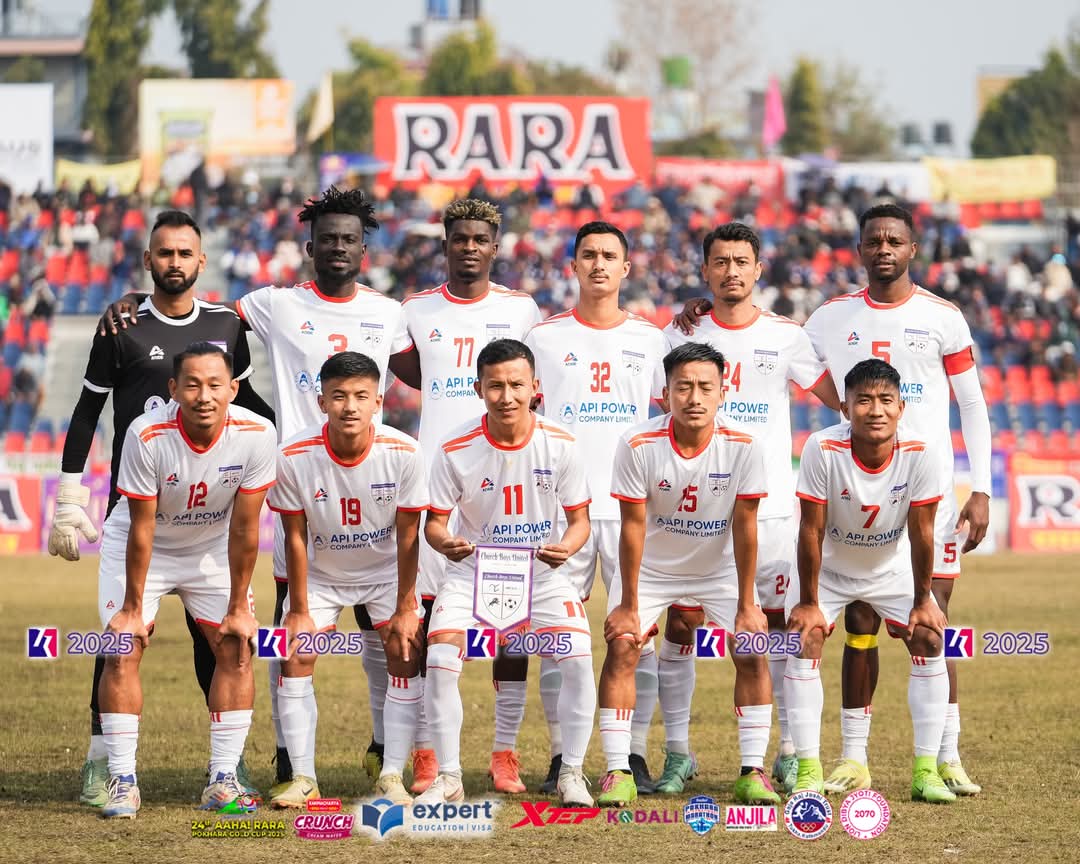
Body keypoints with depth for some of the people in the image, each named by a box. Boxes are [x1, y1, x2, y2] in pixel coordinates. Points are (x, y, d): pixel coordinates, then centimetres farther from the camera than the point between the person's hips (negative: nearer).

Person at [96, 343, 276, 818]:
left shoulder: (256, 435, -26)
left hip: (213, 548, 2)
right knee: (123, 651, -14)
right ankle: (123, 781, -9)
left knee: (237, 648, -8)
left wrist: (238, 608, -13)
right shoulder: (147, 435, -31)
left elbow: (243, 529, -18)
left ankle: (222, 779, -1)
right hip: (142, 547, -2)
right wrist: (133, 608, -16)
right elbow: (142, 529, -23)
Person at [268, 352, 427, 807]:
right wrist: (299, 611, -10)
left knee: (404, 658, -11)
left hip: (386, 570, 0)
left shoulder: (404, 453, -25)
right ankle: (302, 778, -1)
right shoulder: (293, 457, -26)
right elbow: (296, 536, -14)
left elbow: (407, 535, -15)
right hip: (321, 572, 0)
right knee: (296, 658, -10)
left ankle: (391, 777, -3)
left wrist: (405, 608, -12)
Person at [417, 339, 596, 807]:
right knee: (439, 662, -19)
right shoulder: (456, 449, -13)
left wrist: (567, 547, -26)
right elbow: (435, 520, -5)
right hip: (473, 572, 0)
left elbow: (580, 519, -4)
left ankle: (571, 773, 1)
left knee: (578, 660, -18)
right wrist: (443, 541, -28)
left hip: (543, 574, 0)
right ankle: (448, 777, -2)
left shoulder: (560, 444, -11)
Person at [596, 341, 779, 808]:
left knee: (752, 653, -11)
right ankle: (618, 772, -8)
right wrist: (629, 606, -15)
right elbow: (633, 526, -18)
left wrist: (746, 606, -14)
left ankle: (753, 771, -3)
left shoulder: (743, 447, -22)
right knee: (621, 647, -14)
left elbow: (745, 528, -16)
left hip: (720, 568, 1)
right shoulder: (638, 445, -24)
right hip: (651, 567, -1)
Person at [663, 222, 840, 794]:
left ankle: (791, 752, 9)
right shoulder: (682, 334, 5)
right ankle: (677, 752, 5)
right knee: (680, 624, -3)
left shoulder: (785, 335, 5)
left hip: (771, 506, 0)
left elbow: (842, 397, 7)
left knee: (784, 628, 0)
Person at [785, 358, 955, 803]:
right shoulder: (823, 449, -31)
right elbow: (811, 530, -24)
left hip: (892, 566, 1)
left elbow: (921, 532, -18)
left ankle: (925, 770, -6)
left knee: (929, 639, -12)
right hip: (829, 565, -1)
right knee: (804, 636, -17)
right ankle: (808, 769, -11)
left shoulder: (918, 454, -27)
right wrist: (808, 602, -19)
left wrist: (923, 602, -12)